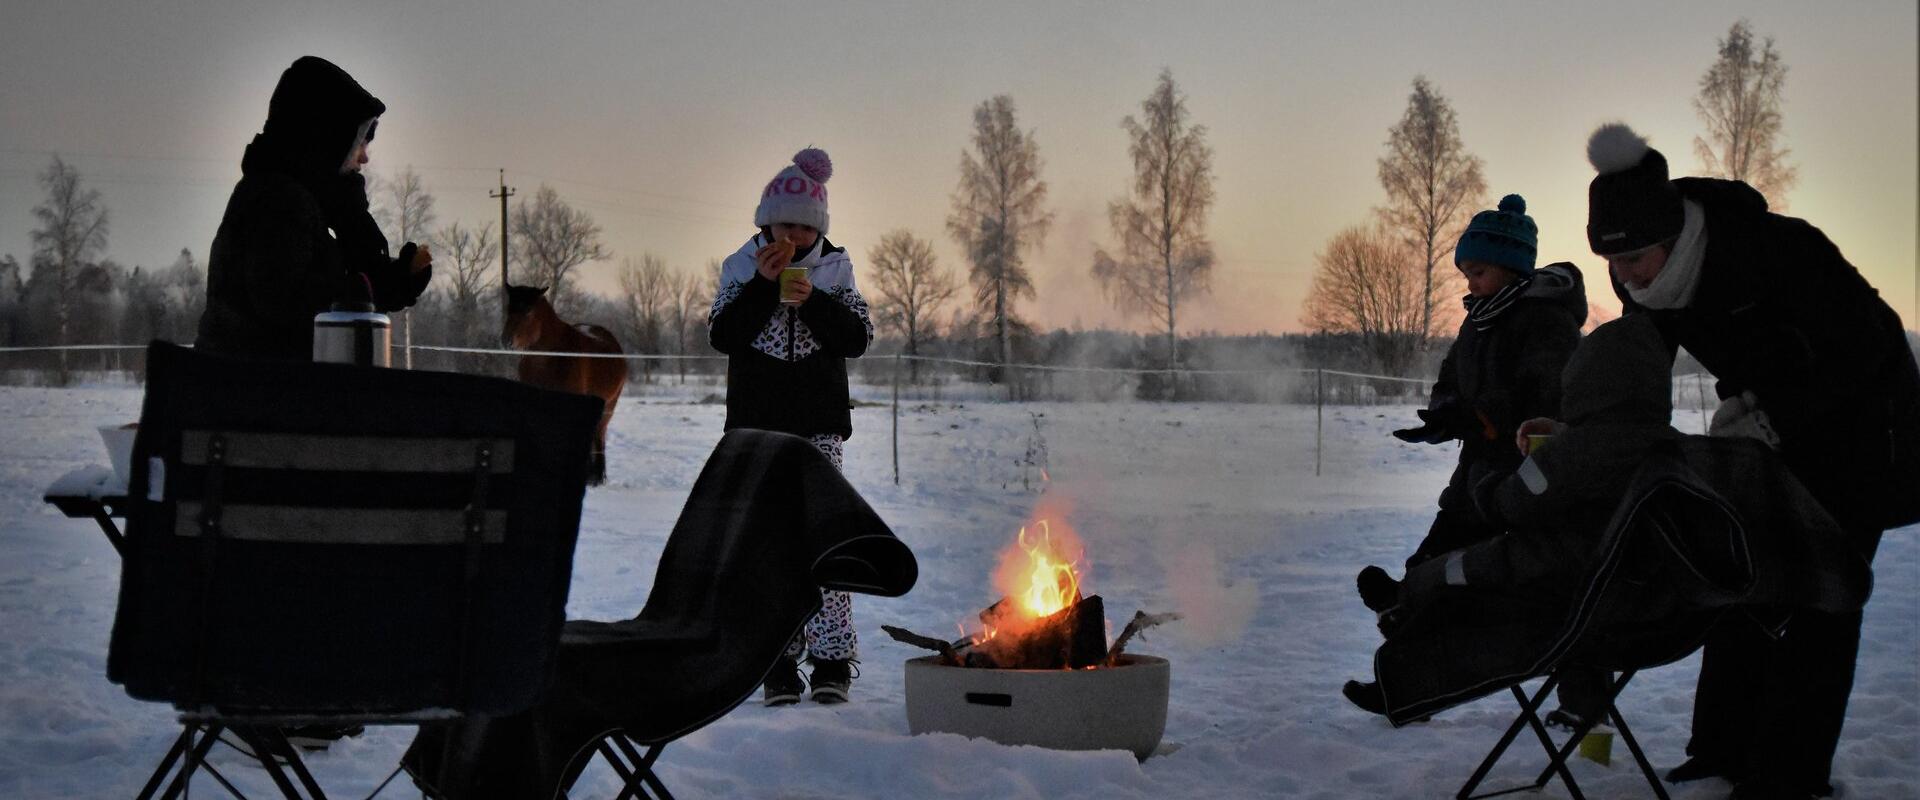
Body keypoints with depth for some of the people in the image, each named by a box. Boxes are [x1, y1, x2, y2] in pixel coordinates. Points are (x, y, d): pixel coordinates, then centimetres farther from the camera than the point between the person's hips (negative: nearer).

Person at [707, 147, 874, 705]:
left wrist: (813, 302, -16)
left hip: (818, 423, 0)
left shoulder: (834, 269, 6)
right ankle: (780, 663, 6)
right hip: (758, 425, 0)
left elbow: (858, 338, -2)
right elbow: (721, 335, -6)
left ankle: (832, 658, -2)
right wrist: (763, 284, -15)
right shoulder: (744, 267, 5)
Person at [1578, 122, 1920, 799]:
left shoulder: (1779, 248, -34)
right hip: (1765, 424, 7)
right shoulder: (1645, 282, -14)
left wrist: (1765, 422, -30)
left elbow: (1859, 350, -27)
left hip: (1854, 412, -6)